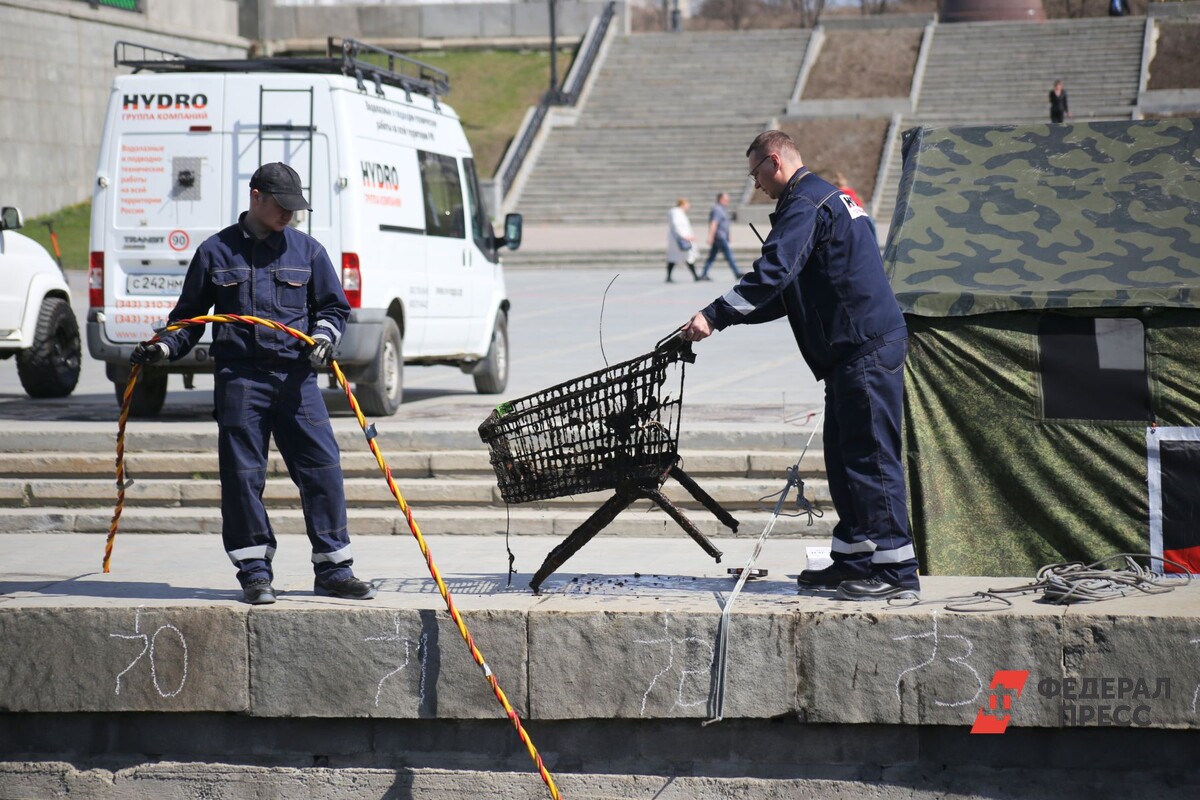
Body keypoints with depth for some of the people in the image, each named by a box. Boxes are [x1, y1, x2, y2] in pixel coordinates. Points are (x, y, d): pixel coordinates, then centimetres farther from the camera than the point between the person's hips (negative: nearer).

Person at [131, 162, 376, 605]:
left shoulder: (307, 250, 11)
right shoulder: (216, 251, 8)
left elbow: (334, 306, 17)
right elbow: (190, 314, 16)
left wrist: (323, 336, -4)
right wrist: (164, 346, 1)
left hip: (296, 377, 1)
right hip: (239, 377, -1)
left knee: (323, 467, -4)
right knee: (242, 476, -2)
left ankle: (333, 569, 3)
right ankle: (255, 572, 8)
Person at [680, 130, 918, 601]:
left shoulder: (804, 204, -11)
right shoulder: (826, 198, 22)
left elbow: (773, 274, -24)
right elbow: (795, 291, 27)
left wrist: (715, 316, -23)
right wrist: (732, 315, 21)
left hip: (865, 349, -11)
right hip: (856, 349, 11)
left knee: (870, 457, -9)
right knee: (843, 455, 14)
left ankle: (897, 572, -8)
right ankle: (853, 559, 19)